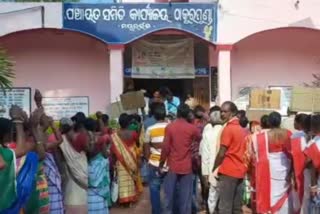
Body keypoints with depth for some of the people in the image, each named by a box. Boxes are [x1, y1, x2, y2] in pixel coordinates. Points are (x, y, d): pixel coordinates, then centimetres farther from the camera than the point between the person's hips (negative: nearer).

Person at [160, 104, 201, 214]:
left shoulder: (169, 127, -7)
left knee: (169, 194, 10)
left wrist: (161, 164, 0)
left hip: (172, 166, 0)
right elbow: (200, 139, 16)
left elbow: (165, 147, -8)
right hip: (186, 167, 0)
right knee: (185, 196, 7)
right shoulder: (192, 128, -4)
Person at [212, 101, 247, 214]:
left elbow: (221, 153, -12)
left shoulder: (228, 129, -12)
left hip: (228, 171, -8)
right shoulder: (241, 129, 13)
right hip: (240, 171, 8)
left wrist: (214, 168, 0)